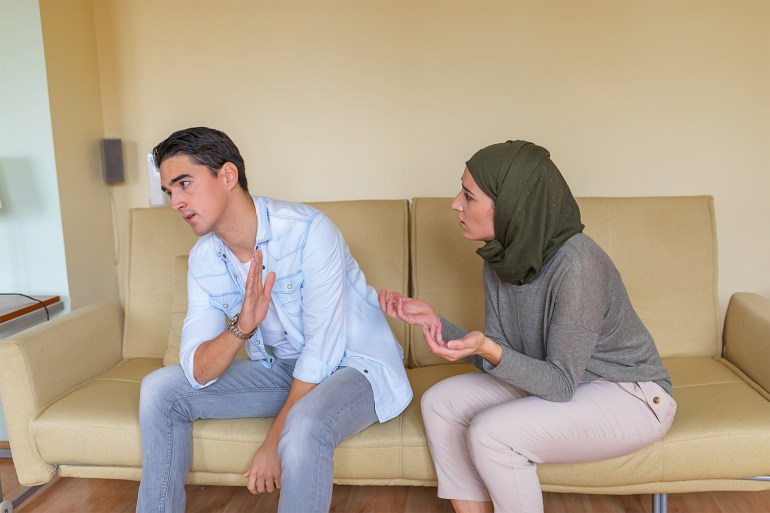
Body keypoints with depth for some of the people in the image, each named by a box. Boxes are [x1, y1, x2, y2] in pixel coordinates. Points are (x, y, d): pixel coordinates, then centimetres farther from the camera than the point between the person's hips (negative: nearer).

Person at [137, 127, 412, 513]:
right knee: (161, 388, -3)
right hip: (280, 368, 6)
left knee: (303, 429, -37)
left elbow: (323, 350, -22)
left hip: (356, 363, -6)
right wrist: (242, 326, -32)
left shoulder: (309, 231, -24)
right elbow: (197, 372, -12)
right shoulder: (203, 258, -5)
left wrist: (273, 443, -19)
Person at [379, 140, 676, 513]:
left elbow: (561, 385, -25)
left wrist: (488, 350, -40)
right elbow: (500, 355, -2)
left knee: (491, 433, -26)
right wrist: (435, 322, -13)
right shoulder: (502, 258, -6)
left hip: (630, 397, -7)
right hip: (562, 380, 7)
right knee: (440, 402, -7)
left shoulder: (577, 265, -29)